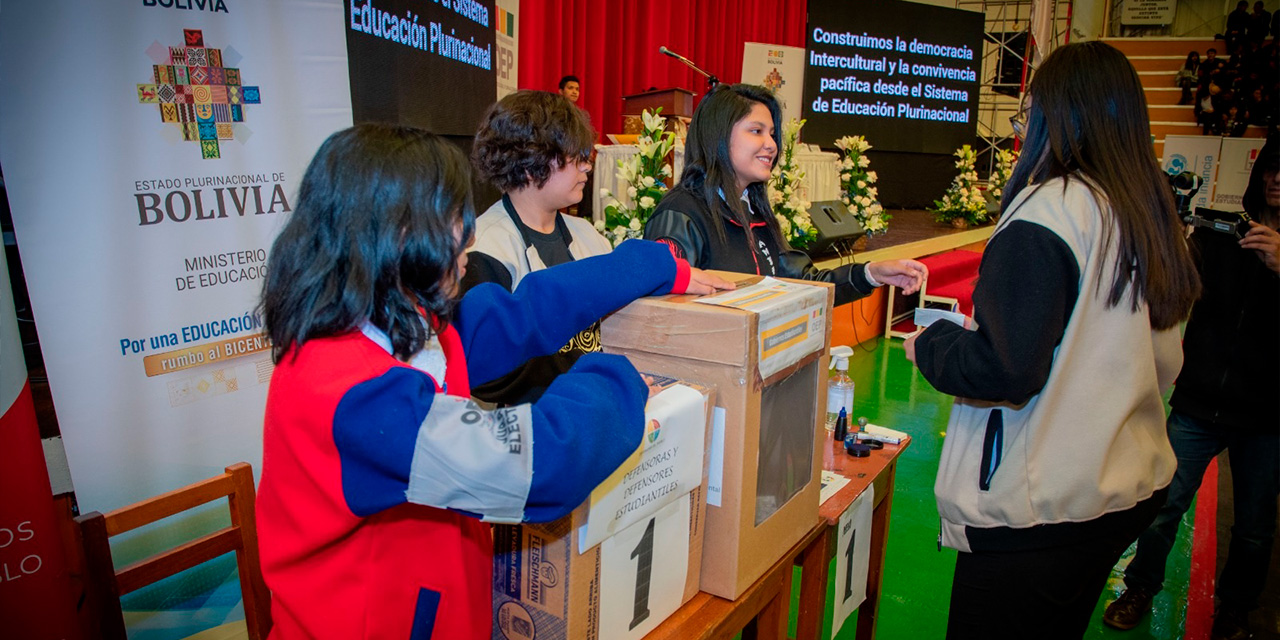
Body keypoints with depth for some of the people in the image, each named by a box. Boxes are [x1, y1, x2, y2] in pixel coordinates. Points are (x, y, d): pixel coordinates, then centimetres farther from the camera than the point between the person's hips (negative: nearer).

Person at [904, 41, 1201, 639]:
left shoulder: (1049, 210, -19)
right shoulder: (1152, 215, 6)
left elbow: (1003, 370, -24)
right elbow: (1162, 365, 14)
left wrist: (929, 343, -5)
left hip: (1042, 509, -8)